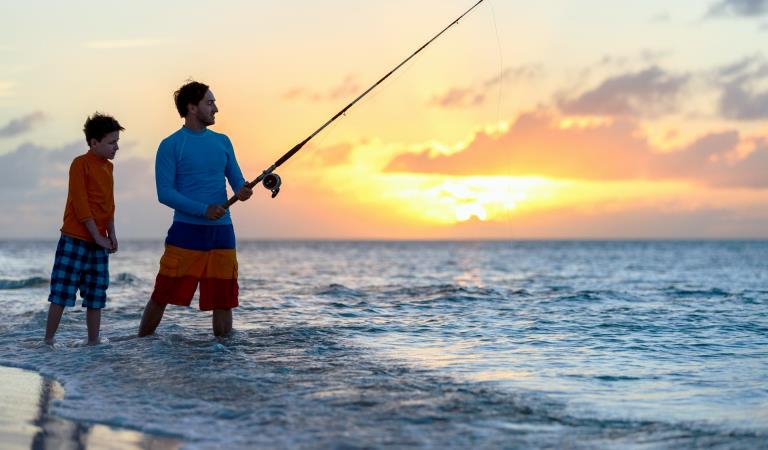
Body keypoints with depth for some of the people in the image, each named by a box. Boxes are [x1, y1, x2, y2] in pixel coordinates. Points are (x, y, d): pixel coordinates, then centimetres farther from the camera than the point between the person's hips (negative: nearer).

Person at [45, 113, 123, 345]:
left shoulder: (108, 167, 13)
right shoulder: (81, 164, -10)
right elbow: (80, 204, -14)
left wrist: (111, 234, 4)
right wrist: (97, 236, -14)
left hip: (98, 241, 7)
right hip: (75, 239, -7)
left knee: (96, 295, 7)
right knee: (61, 292, -6)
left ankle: (93, 341, 12)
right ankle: (49, 340, 0)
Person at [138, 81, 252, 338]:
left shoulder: (222, 142, 14)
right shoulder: (171, 146, -2)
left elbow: (237, 181, 14)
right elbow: (164, 193, -9)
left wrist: (242, 191, -11)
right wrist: (204, 209, -19)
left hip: (221, 232, 4)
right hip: (186, 231, -4)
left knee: (224, 302, 3)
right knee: (161, 297, 0)